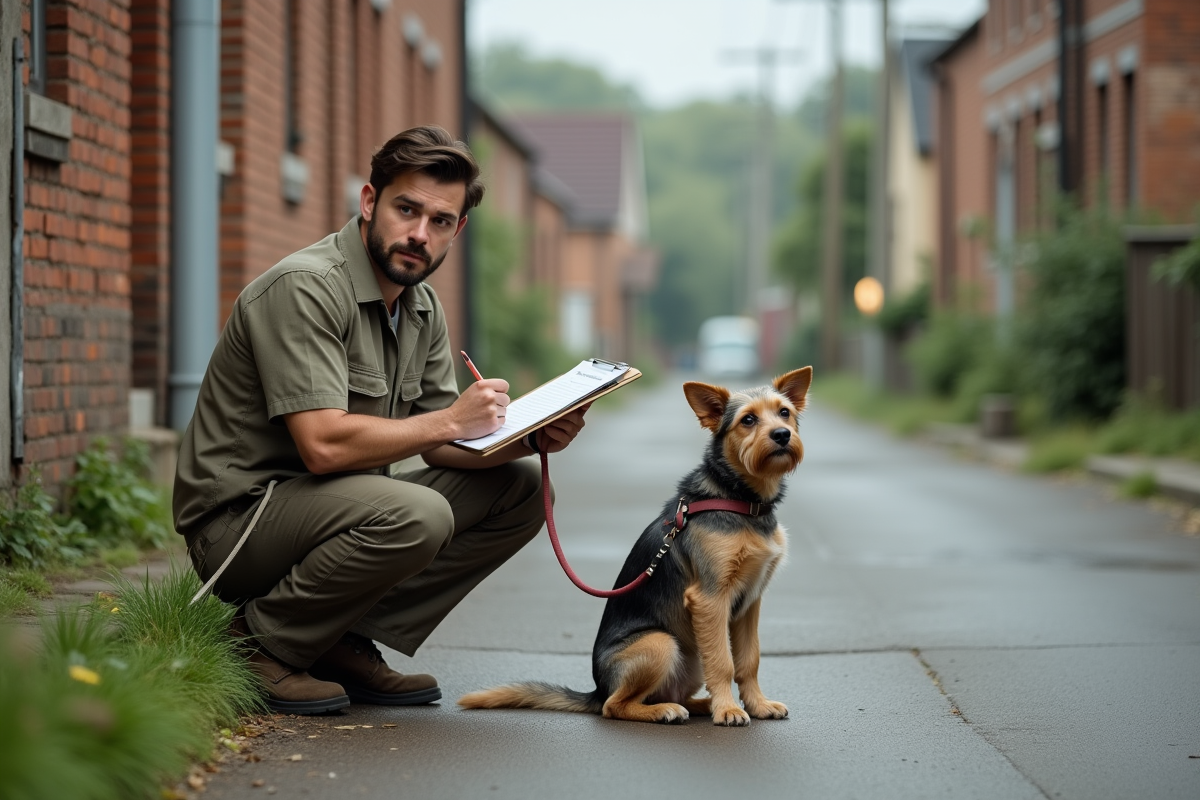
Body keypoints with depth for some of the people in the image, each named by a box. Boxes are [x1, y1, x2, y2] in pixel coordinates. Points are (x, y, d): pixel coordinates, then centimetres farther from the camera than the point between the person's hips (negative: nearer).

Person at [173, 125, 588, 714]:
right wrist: (450, 420, -19)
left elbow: (439, 447, 9)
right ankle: (260, 642, -12)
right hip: (238, 518, -9)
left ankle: (347, 643, 0)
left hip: (343, 506, 9)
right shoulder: (305, 288, -19)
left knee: (517, 489, 1)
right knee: (415, 516, -34)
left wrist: (532, 437, -10)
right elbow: (325, 445, -28)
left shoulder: (422, 309, 9)